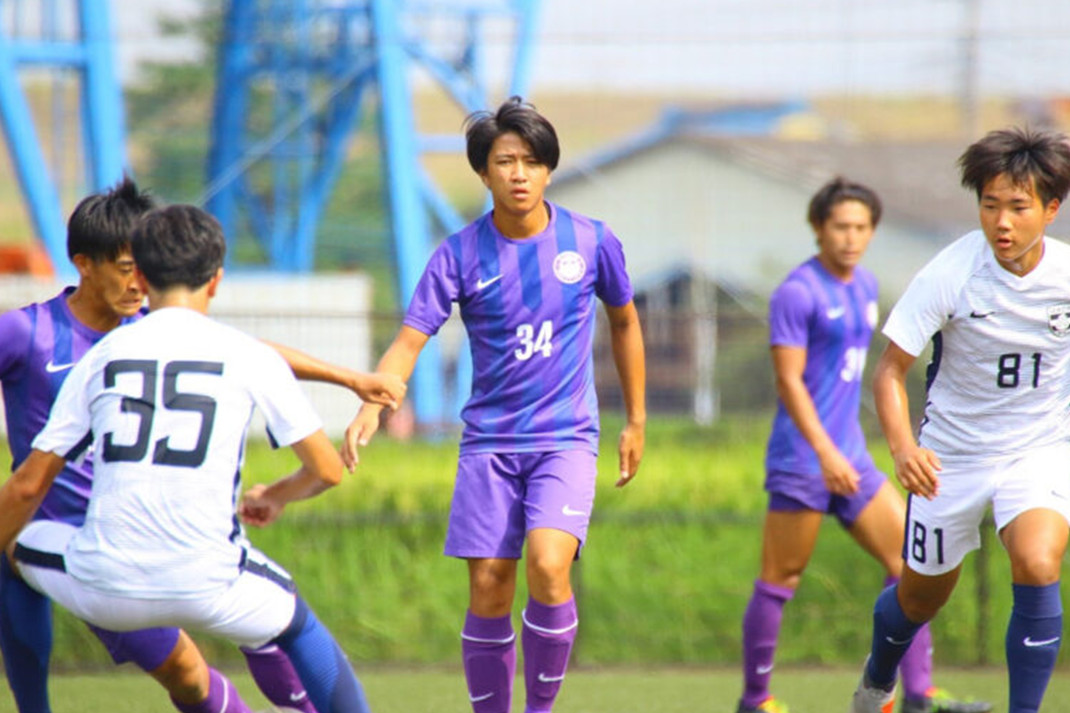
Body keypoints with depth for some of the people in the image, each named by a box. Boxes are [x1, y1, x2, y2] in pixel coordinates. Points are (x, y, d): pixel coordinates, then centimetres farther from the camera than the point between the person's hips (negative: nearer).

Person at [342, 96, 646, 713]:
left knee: (548, 565, -23)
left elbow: (625, 322, 14)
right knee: (488, 590, -1)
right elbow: (410, 341, -10)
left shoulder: (591, 241, -2)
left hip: (566, 436, -1)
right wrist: (371, 405, -29)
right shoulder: (460, 255, -4)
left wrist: (636, 421, 18)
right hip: (490, 441, 1)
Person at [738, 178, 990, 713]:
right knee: (780, 579, -1)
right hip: (801, 461, -8)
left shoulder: (865, 287, 13)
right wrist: (825, 452, -25)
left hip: (849, 456, 8)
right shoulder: (798, 292, -12)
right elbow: (788, 380, -17)